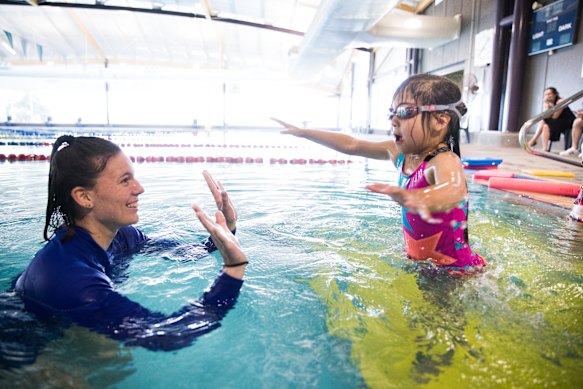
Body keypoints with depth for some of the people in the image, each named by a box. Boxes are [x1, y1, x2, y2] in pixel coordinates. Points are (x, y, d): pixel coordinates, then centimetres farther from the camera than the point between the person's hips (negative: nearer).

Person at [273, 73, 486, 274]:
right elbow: (351, 145, 6)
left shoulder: (445, 160, -25)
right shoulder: (400, 152, -3)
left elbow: (454, 190, -48)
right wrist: (303, 132, 11)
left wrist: (421, 199, -71)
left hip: (456, 269, -6)